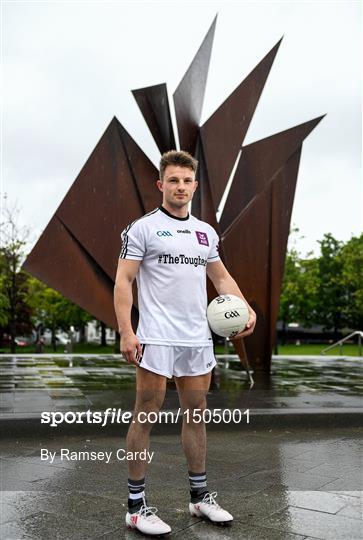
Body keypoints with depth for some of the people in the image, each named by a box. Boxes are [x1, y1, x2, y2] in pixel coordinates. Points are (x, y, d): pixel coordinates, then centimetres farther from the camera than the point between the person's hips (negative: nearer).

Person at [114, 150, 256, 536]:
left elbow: (221, 276, 22)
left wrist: (246, 308, 6)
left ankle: (200, 496, 27)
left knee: (195, 415, 13)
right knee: (145, 417, -1)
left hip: (198, 340, 6)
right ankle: (136, 505, 12)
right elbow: (124, 280, -7)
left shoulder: (206, 232, 15)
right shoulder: (142, 228, -3)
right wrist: (126, 332, -17)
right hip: (156, 340, -6)